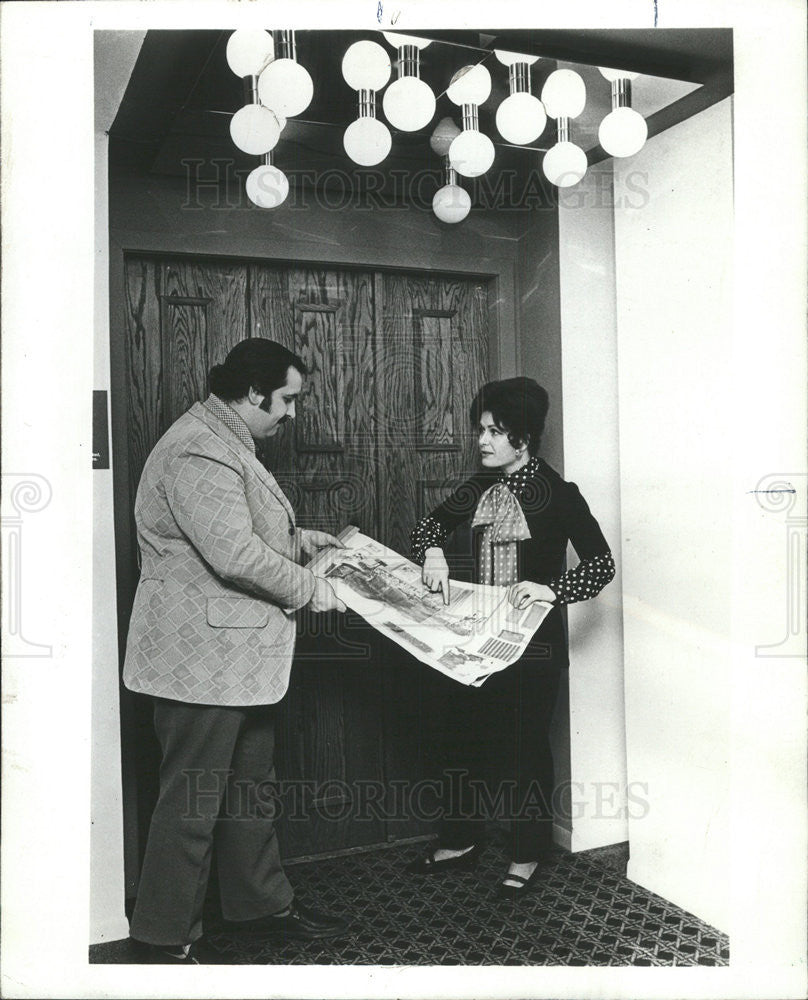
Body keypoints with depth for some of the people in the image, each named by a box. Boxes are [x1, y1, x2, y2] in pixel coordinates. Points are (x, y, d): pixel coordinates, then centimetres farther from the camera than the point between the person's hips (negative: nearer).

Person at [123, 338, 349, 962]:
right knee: (193, 801, 2)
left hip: (240, 655, 11)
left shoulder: (229, 444, 16)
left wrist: (298, 540, 13)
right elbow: (235, 553, -28)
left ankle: (262, 903, 35)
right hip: (202, 658, -11)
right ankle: (165, 939, 18)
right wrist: (309, 589, -16)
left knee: (248, 787, 20)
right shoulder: (199, 451, -21)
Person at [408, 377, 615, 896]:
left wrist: (551, 590, -27)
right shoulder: (482, 486, 5)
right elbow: (432, 522, 15)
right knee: (463, 735, 13)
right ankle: (461, 841, 31)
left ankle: (529, 855, 23)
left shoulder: (557, 494, -12)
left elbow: (602, 563, -13)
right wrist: (433, 551, -7)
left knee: (526, 745, 4)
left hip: (533, 640, -6)